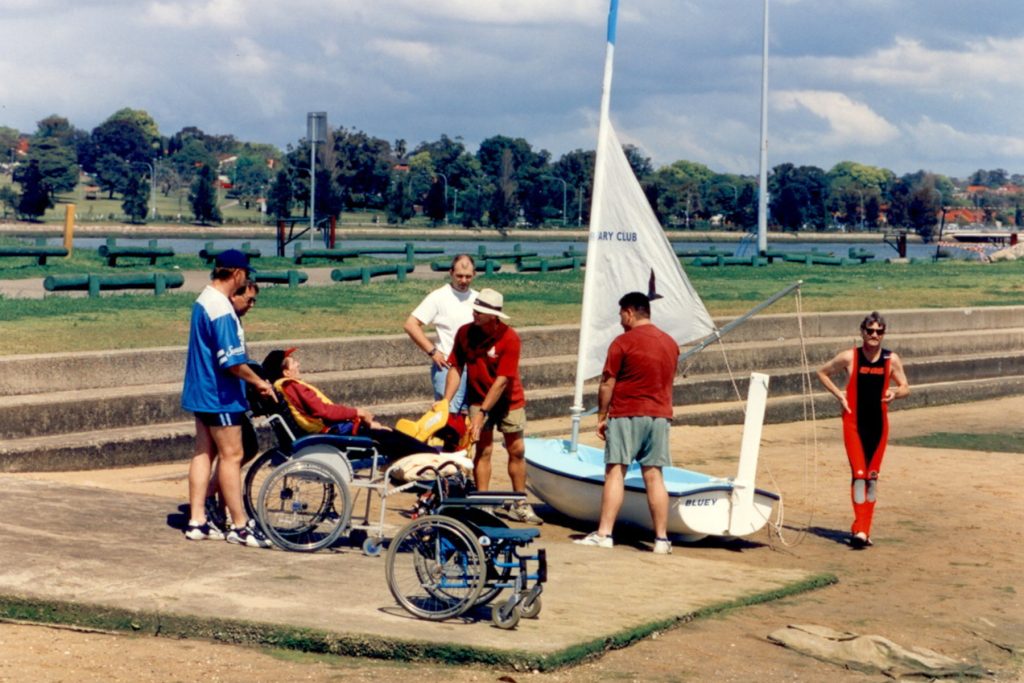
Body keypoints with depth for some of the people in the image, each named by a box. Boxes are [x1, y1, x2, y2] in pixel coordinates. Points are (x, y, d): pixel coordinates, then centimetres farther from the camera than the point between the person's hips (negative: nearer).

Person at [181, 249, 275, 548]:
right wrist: (259, 382, -11)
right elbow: (232, 362, -24)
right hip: (220, 396, -10)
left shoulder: (203, 301, 10)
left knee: (204, 452, 11)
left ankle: (197, 521, 15)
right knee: (231, 456, -4)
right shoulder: (221, 310, -22)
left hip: (201, 390, 10)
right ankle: (240, 526, 2)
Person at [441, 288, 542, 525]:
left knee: (517, 450, 4)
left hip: (509, 401, -1)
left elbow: (502, 380, -22)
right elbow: (456, 369, -6)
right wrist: (445, 403, -15)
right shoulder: (465, 333, -11)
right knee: (483, 449, -7)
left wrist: (482, 413, -24)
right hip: (479, 398, 1)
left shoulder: (509, 339, -20)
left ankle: (519, 505, 15)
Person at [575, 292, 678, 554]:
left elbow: (607, 384, -8)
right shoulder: (671, 344, 12)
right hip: (660, 416, 6)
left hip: (626, 415, -5)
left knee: (615, 473, -5)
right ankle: (662, 539, 4)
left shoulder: (623, 342, -8)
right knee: (653, 476, 6)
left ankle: (604, 534, -9)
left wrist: (601, 416, 1)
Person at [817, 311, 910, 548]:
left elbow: (905, 388, 8)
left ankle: (863, 529, 19)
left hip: (878, 424, 3)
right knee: (858, 473, -13)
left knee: (872, 476, 10)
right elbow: (822, 372, 9)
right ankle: (860, 529, -18)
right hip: (854, 422, -3)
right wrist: (838, 394, -4)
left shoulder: (891, 359, 0)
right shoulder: (849, 357, -6)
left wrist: (895, 393, -15)